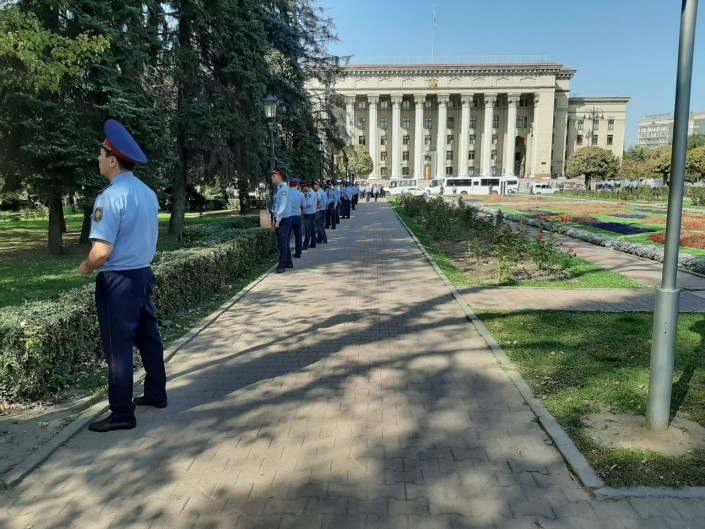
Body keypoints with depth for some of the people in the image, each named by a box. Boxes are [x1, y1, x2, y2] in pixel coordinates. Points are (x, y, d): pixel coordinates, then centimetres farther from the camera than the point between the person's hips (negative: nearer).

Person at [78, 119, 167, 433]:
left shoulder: (110, 197, -20)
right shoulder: (148, 193, 6)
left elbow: (102, 251, -24)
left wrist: (85, 268, -5)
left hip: (117, 279, -8)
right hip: (143, 272, 8)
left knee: (118, 345, 1)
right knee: (147, 336, 18)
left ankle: (122, 414, 12)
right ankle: (156, 393, 32)